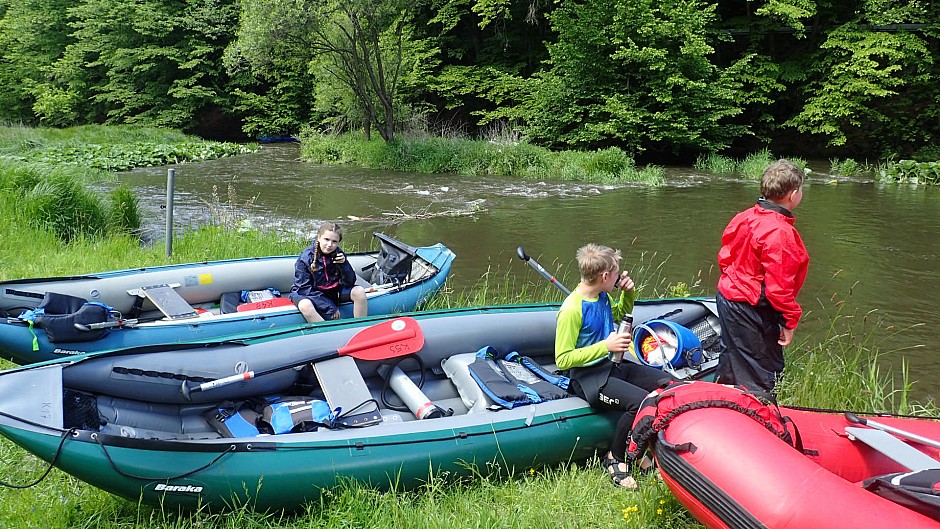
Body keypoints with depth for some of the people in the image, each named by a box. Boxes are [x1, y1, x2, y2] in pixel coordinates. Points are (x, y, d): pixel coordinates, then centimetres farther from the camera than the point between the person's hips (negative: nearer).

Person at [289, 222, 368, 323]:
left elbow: (349, 283, -3)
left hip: (333, 290, 4)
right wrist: (331, 308, -20)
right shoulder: (305, 258, -17)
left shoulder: (338, 254, -5)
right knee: (305, 305, -38)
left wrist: (344, 265, -23)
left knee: (359, 292, -19)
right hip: (309, 293, -4)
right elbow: (305, 288, -16)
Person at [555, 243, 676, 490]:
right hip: (588, 378, -9)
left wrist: (628, 293, 6)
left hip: (612, 366, 9)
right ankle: (615, 459, -7)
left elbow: (621, 313, 29)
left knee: (670, 384, -5)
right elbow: (562, 359, -20)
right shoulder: (572, 310, -21)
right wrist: (605, 346, -24)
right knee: (641, 401, -30)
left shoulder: (602, 296, 5)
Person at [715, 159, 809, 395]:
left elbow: (725, 256, 11)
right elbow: (779, 284, -24)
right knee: (765, 375, 4)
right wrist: (789, 321, -14)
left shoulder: (745, 217, 2)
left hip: (728, 296, 9)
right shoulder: (780, 232, -24)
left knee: (731, 364, 24)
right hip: (751, 311, -9)